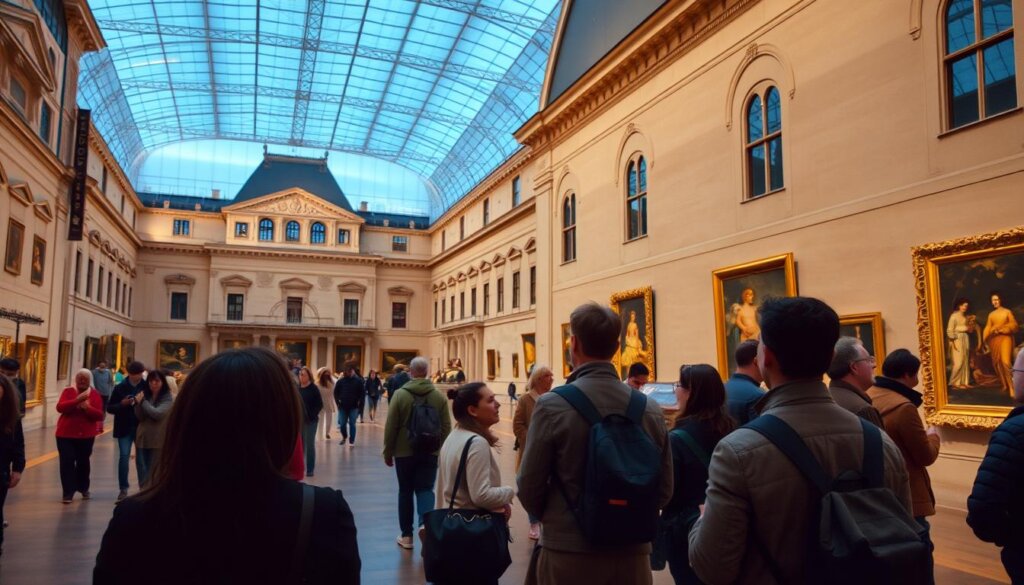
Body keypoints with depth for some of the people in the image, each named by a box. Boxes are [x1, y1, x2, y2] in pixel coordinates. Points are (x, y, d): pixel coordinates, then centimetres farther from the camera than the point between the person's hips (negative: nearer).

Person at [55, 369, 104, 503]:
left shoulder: (95, 394, 0)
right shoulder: (68, 391, -1)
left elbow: (100, 416, -7)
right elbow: (60, 407, -17)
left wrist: (87, 407, -23)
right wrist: (77, 400, -28)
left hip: (86, 435, 1)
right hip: (66, 434, -1)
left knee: (83, 462, 12)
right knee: (67, 462, -7)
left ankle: (83, 488, 31)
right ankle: (68, 492, 0)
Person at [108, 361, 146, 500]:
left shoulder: (146, 387, -5)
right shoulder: (120, 388, -2)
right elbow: (109, 407, 1)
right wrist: (122, 404, -16)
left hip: (142, 428, 0)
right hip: (124, 428, 0)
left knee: (141, 458, 6)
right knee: (124, 456, -2)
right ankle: (123, 488, 8)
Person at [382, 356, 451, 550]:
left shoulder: (400, 394, -8)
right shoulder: (439, 396, -2)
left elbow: (390, 427, -6)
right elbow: (446, 427, 1)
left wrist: (388, 452, 5)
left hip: (404, 452, -1)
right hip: (431, 452, 1)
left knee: (405, 491, 12)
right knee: (425, 489, 7)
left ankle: (406, 535, 19)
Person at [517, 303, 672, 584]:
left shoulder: (552, 405, -14)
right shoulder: (650, 409, -5)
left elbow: (530, 487, -7)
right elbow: (664, 491, 3)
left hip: (569, 553, -2)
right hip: (633, 552, 3)